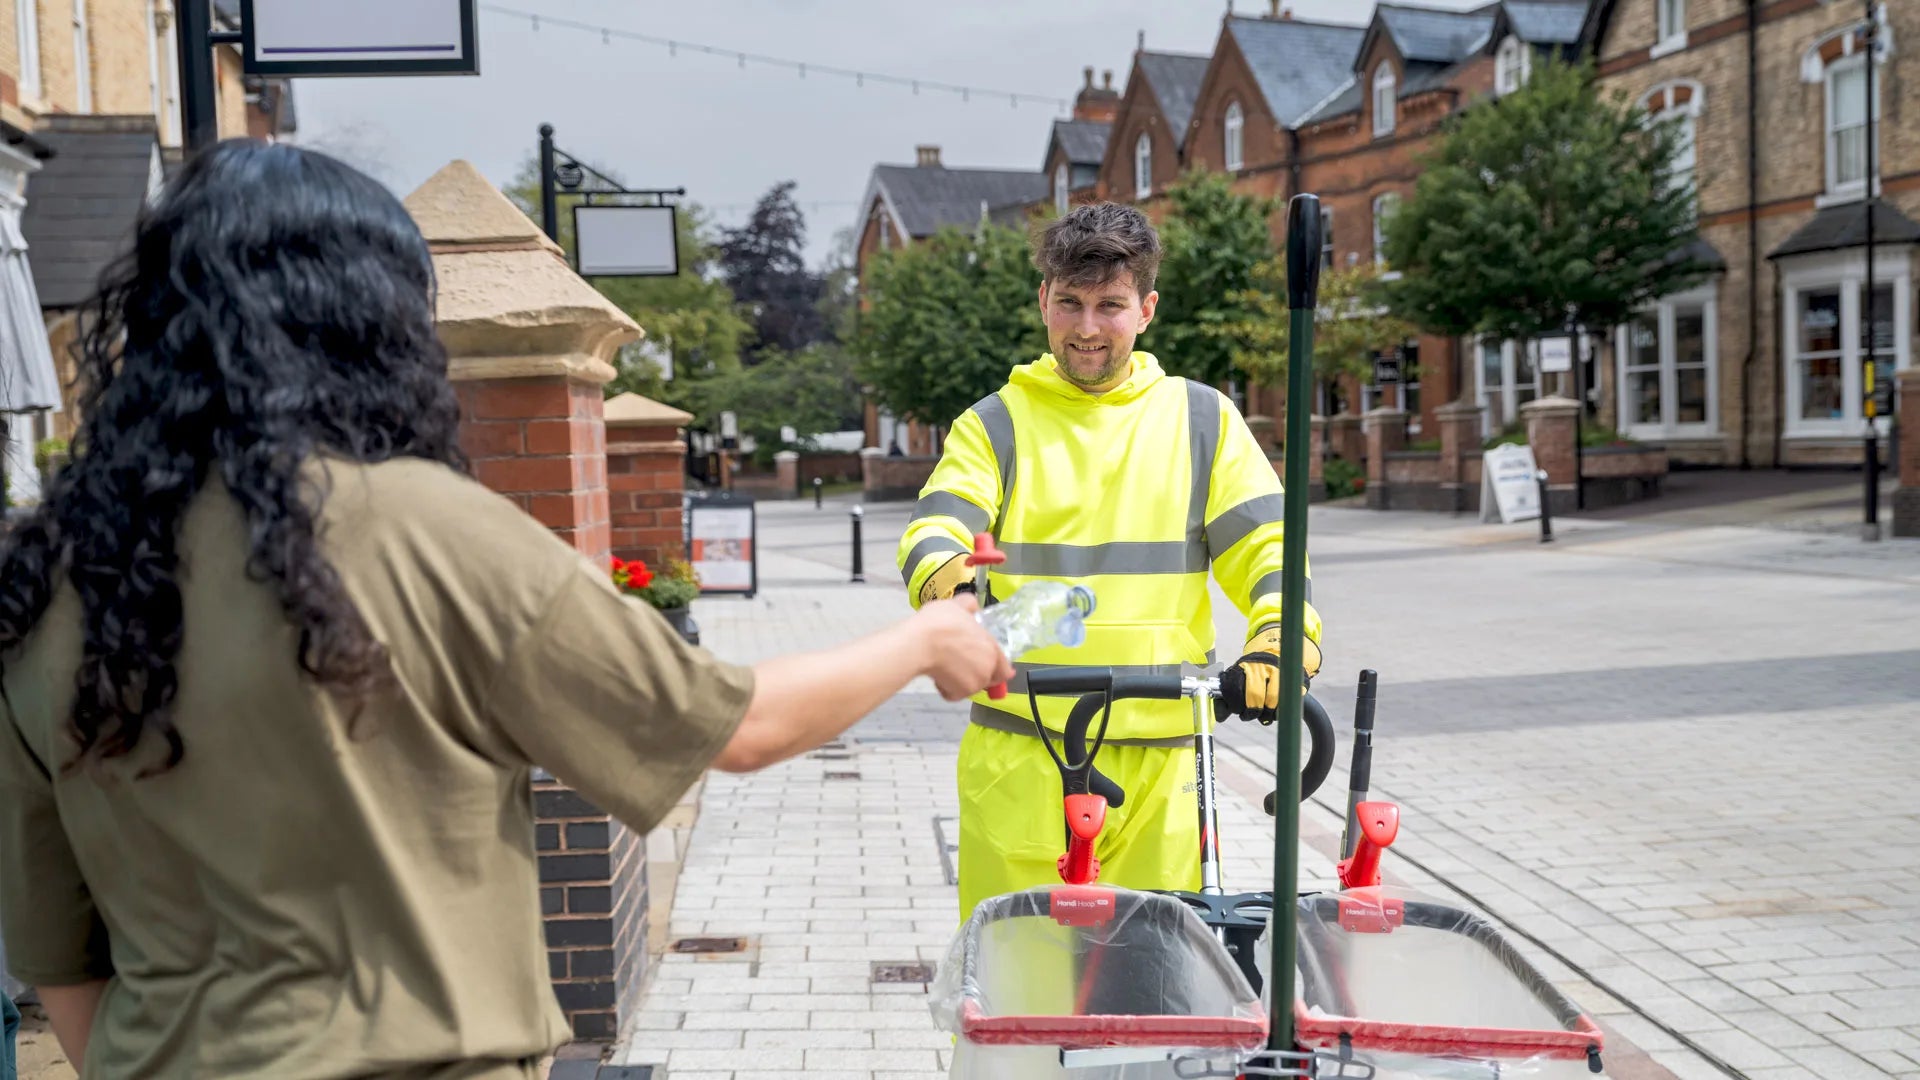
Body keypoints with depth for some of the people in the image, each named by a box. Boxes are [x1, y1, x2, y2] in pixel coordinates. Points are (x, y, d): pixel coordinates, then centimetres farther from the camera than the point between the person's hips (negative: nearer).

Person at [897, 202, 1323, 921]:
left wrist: (1280, 641, -16)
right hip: (1021, 758, -1)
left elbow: (1266, 543, 4)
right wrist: (946, 587, -30)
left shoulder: (1201, 418, 12)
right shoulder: (996, 424, 9)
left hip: (1162, 760, 1)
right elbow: (937, 528, -6)